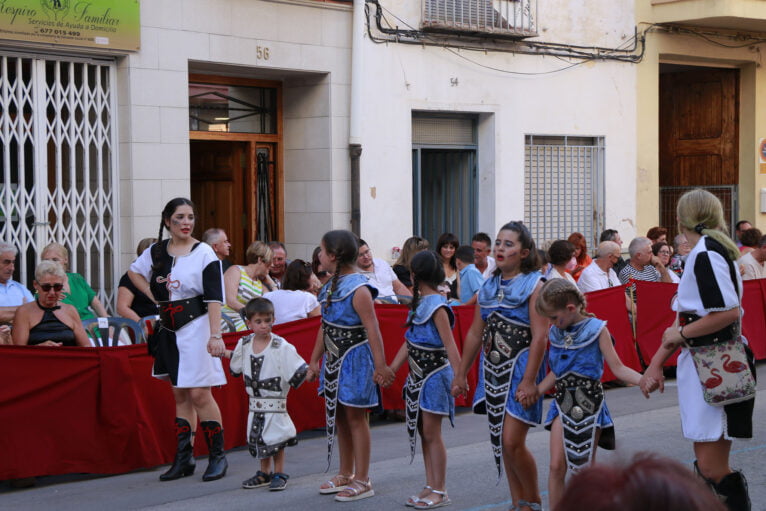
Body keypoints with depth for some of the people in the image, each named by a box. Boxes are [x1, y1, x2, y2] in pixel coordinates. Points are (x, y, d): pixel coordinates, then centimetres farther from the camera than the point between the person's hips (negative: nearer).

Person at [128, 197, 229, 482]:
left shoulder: (204, 253, -7)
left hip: (196, 326, -5)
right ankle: (184, 458, 14)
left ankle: (218, 457, 0)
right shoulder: (157, 251, 7)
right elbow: (134, 271, 26)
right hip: (169, 328, 5)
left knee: (199, 393, -9)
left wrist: (215, 335, -20)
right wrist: (153, 295, 11)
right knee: (180, 395, 10)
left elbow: (214, 298, -12)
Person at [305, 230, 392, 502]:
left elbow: (372, 330, -21)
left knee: (355, 416, -2)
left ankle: (362, 481, 7)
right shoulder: (331, 286, 8)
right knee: (338, 416, 15)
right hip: (334, 358, 9)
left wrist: (380, 366, -24)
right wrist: (315, 360, 16)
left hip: (354, 358, -9)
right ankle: (345, 474, 27)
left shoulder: (358, 289, -18)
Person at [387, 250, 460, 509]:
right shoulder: (419, 302, 10)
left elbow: (450, 345, -21)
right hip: (418, 374, 9)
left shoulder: (437, 306, -16)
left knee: (431, 433, -4)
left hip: (434, 374, -9)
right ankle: (430, 486, 19)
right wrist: (390, 370, 13)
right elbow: (409, 341, 14)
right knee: (422, 432, 12)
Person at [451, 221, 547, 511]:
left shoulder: (533, 285, -8)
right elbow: (475, 333, 15)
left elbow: (539, 337, -15)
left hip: (520, 368, -7)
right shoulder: (489, 287, 11)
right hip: (492, 369, 7)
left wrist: (529, 381, -22)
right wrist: (461, 375, 15)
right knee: (501, 443, 9)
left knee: (512, 442, -11)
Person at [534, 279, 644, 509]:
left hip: (589, 402, -4)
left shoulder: (596, 329, -7)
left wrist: (643, 381, -24)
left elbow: (618, 368, -8)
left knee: (584, 468, 2)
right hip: (563, 402, 4)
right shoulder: (555, 333, 7)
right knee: (557, 466, -4)